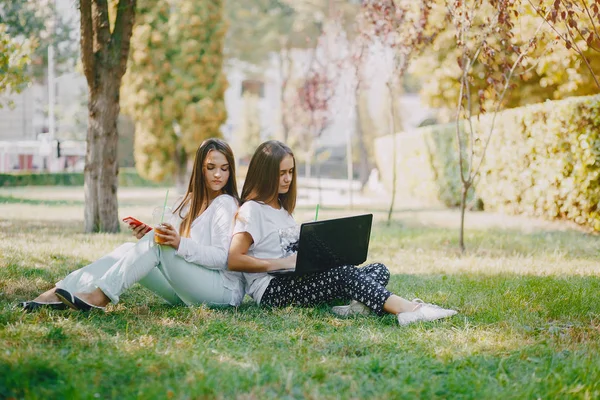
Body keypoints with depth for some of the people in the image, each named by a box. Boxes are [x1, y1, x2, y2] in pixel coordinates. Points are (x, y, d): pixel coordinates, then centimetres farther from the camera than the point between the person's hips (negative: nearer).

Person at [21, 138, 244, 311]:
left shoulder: (225, 204, -6)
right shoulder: (189, 202, 18)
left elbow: (225, 257, -16)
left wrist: (180, 244, -27)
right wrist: (147, 238, -7)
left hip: (225, 290, -7)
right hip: (186, 292, 7)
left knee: (157, 242, -25)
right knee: (128, 250, -11)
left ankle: (100, 297, -32)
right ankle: (57, 294, -24)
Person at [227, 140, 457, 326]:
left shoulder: (282, 208, 25)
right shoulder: (251, 210, -2)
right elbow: (233, 260, -15)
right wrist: (281, 263, -17)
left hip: (297, 282, 9)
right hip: (271, 291, -9)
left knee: (379, 270, -7)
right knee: (342, 271, -32)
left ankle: (357, 305, -42)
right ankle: (405, 309, -47)